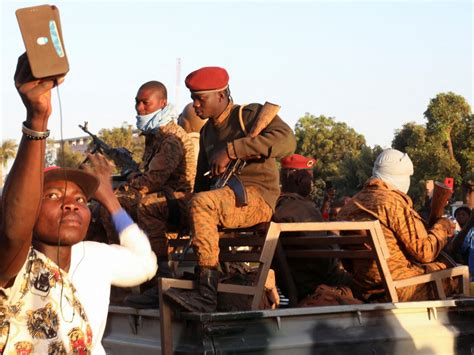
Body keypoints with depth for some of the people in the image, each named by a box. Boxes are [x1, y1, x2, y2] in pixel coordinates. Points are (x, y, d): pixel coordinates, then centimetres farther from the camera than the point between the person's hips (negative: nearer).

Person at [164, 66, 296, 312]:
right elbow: (202, 180, 26)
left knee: (202, 203, -35)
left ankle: (206, 295, -38)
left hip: (257, 197, -8)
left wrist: (231, 150, -24)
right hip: (224, 197, 8)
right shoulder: (207, 131, 21)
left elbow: (286, 140, -22)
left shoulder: (250, 114, -2)